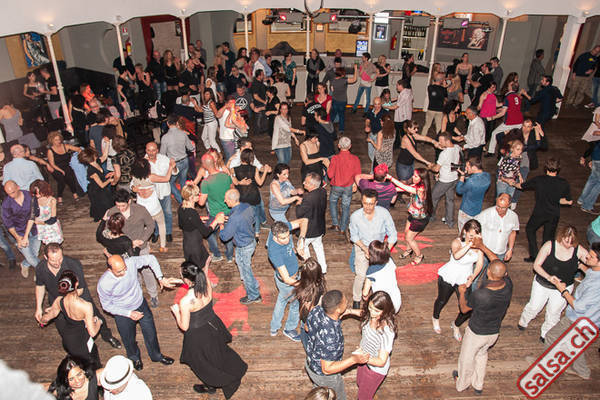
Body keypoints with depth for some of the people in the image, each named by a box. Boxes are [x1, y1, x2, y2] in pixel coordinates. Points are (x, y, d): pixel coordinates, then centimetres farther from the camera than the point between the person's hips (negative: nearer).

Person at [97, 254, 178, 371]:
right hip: (122, 313, -2)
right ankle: (134, 358, 58)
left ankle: (156, 355, 50)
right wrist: (129, 313, -23)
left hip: (141, 304, 2)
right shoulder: (103, 284, -33)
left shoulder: (131, 262, -31)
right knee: (129, 340, 23)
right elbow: (107, 305, -17)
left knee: (151, 332, 20)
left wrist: (161, 278, -22)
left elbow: (150, 258, -14)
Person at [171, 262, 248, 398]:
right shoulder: (206, 283, -23)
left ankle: (210, 386, 51)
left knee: (202, 362, 25)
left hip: (198, 336, -6)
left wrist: (176, 312, -7)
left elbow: (184, 327, -21)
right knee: (217, 351, 35)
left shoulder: (185, 301, -37)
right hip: (213, 325, 6)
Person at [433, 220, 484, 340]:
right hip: (448, 277, -3)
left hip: (465, 279, 3)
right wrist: (470, 244, -51)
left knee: (467, 309, 5)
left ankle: (456, 325, 40)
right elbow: (456, 255, -49)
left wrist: (472, 277, -25)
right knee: (442, 301, 20)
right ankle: (435, 318, 54)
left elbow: (480, 263, -14)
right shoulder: (457, 242, -27)